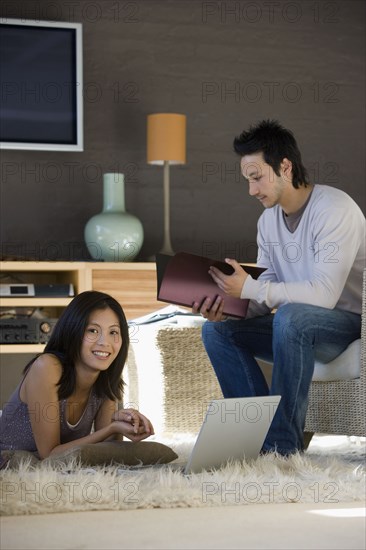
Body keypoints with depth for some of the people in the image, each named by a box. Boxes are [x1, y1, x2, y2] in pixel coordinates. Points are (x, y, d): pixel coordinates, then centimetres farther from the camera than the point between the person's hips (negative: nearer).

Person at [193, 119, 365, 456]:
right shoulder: (268, 220, 6)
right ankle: (263, 433, -15)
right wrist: (228, 306, -16)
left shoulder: (334, 210, -19)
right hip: (298, 329, 8)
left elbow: (324, 294, -28)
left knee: (290, 316, -37)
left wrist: (249, 288, -30)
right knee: (217, 330, -9)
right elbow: (266, 296, 5)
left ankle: (284, 445, -30)